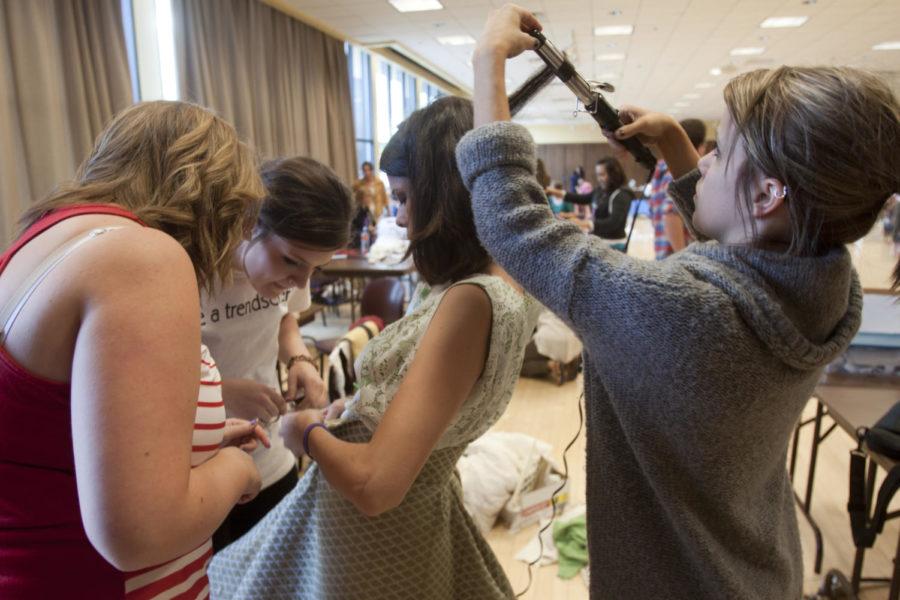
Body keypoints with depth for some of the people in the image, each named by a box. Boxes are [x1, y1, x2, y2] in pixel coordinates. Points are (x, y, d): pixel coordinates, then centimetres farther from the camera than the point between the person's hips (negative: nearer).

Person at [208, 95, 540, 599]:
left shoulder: (471, 302, -31)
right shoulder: (510, 283, -4)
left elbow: (373, 484, -33)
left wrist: (308, 433, -16)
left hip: (373, 531, -8)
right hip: (418, 505, 8)